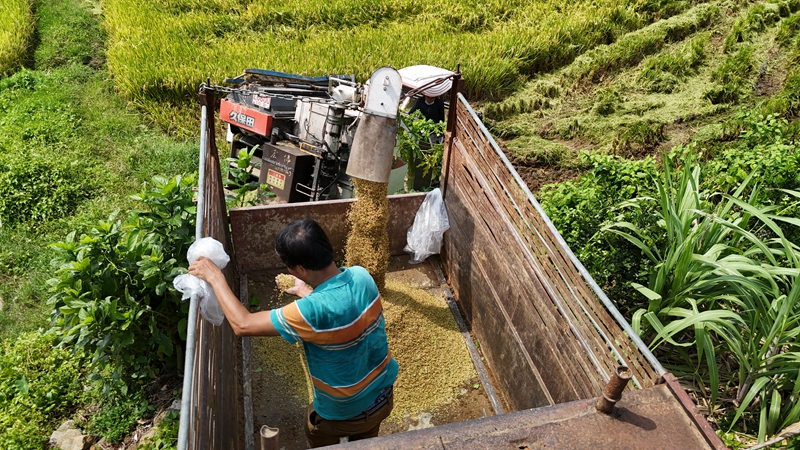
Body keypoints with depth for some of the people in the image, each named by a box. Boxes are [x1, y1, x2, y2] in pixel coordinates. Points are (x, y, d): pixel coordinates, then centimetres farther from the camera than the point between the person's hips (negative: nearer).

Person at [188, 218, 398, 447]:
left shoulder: (313, 310, -36)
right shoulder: (361, 275, -17)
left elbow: (242, 325, -26)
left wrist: (215, 278, -17)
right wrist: (305, 292, 14)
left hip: (345, 413, -5)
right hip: (383, 396, 5)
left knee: (314, 427, 29)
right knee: (363, 442, 34)